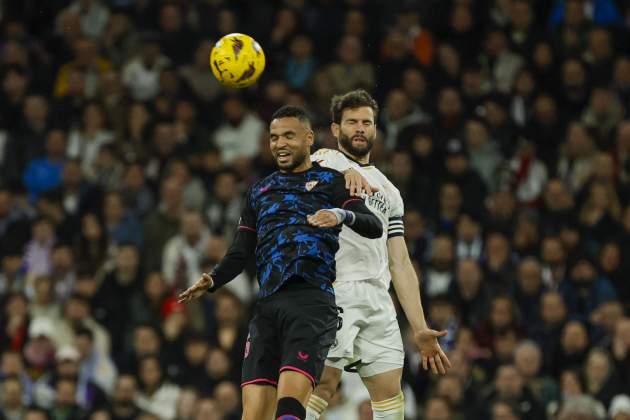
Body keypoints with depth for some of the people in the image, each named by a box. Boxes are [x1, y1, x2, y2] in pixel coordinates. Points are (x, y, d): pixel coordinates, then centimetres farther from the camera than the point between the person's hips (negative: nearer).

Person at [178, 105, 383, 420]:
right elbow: (240, 252, 25)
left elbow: (374, 227, -1)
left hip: (312, 301, -5)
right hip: (268, 305, 5)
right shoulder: (260, 190, 26)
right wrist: (211, 281, 5)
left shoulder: (330, 181, 11)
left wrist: (342, 214, -22)